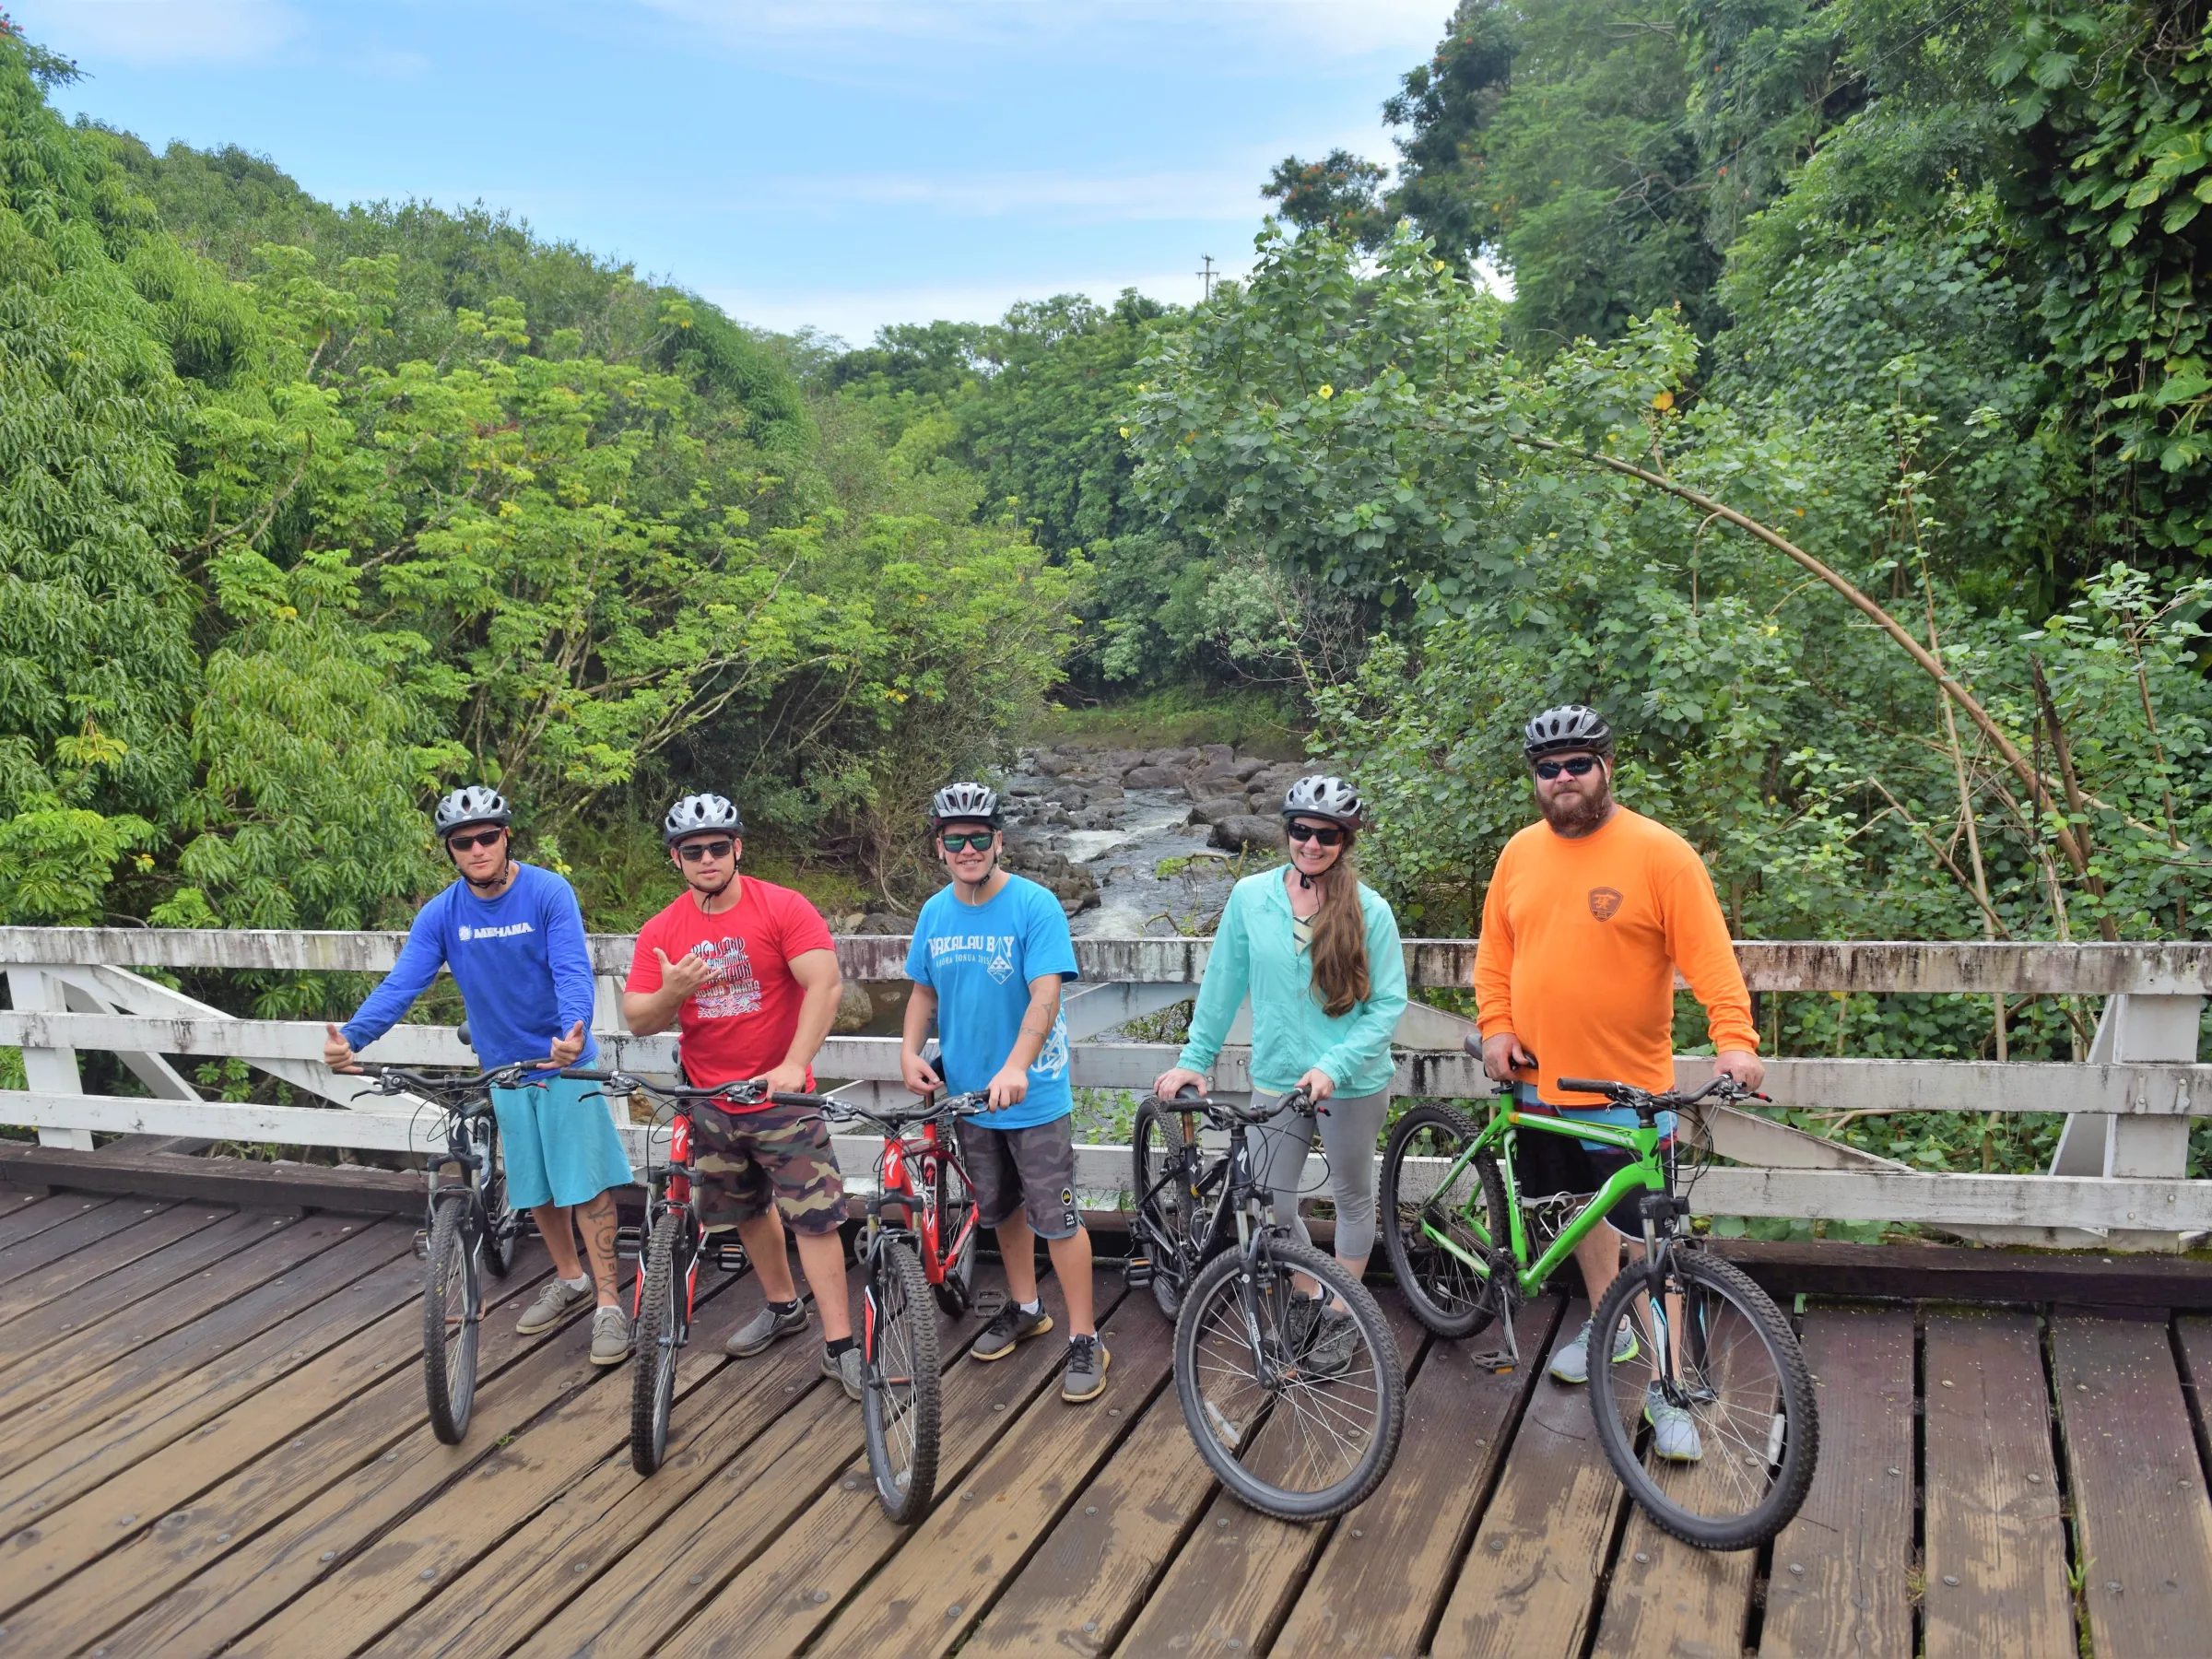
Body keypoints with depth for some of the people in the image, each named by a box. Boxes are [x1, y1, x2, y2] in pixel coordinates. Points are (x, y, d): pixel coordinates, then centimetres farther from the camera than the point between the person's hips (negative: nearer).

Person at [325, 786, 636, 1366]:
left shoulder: (549, 893, -16)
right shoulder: (441, 914, -5)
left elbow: (572, 971, -26)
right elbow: (401, 983, -14)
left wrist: (573, 1033, -45)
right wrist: (351, 1037, -31)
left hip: (565, 1059, -4)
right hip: (504, 1066, 4)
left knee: (587, 1181, -6)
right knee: (535, 1185, 15)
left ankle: (608, 1304, 3)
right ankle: (570, 1278, 35)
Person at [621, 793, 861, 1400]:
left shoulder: (783, 907, -13)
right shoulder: (661, 932, -1)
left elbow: (825, 983, -23)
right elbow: (638, 1021, -3)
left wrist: (793, 1065, -33)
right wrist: (672, 993, -26)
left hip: (781, 1092, -5)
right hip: (710, 1100, 5)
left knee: (814, 1217, -6)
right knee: (748, 1210, 20)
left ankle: (839, 1346, 1)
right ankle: (783, 1306, 40)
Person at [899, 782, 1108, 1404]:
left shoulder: (1035, 905, -15)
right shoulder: (935, 911, 3)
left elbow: (1045, 995, -23)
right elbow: (924, 991, 14)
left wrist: (1015, 1067, -36)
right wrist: (910, 1052, -3)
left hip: (1032, 1093, -6)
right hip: (968, 1089, 6)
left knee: (1056, 1218, -4)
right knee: (1001, 1207, 20)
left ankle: (1084, 1340, 8)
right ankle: (1024, 1309, 38)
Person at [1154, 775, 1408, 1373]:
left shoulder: (1370, 910, -11)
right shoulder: (1251, 897, -4)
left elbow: (1389, 1003, -10)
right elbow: (1223, 985, 4)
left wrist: (1333, 1066, -21)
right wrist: (1194, 1057, 4)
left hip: (1353, 1082, -2)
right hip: (1278, 1077, 2)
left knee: (1352, 1197, 15)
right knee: (1271, 1205, 7)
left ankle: (1342, 1312, 34)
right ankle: (1305, 1299, 33)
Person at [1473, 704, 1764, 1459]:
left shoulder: (1659, 853, -10)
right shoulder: (1521, 853, 5)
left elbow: (1709, 955, -15)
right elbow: (1495, 951, 12)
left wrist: (1735, 1038, -25)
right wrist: (1495, 1027, 0)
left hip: (1628, 1087, -5)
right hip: (1540, 1080, 5)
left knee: (1648, 1237, -1)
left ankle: (1668, 1389, 10)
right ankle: (1606, 1324, 43)